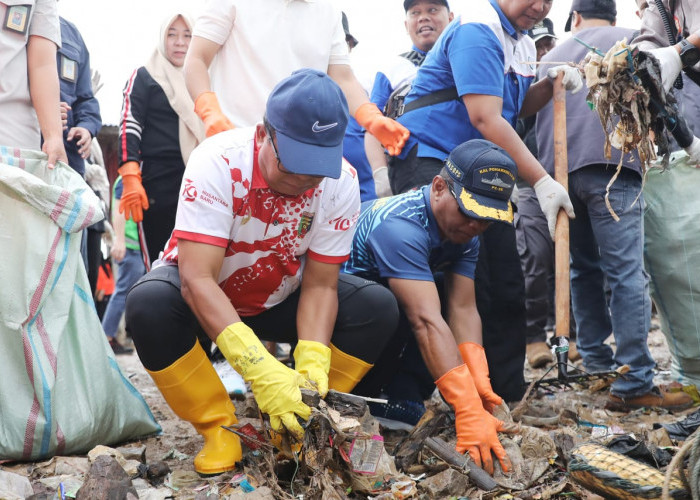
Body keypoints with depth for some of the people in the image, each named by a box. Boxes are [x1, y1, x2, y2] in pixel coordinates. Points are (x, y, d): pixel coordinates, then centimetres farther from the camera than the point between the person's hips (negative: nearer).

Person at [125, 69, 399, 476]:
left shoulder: (341, 182, -21)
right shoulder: (218, 162, -32)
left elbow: (319, 286, -17)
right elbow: (197, 280, -38)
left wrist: (312, 363, -35)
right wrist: (261, 370, -49)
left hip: (278, 298, 3)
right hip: (205, 299, -3)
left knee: (379, 308, -19)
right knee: (148, 305, -36)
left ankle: (292, 422, -7)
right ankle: (219, 428, -16)